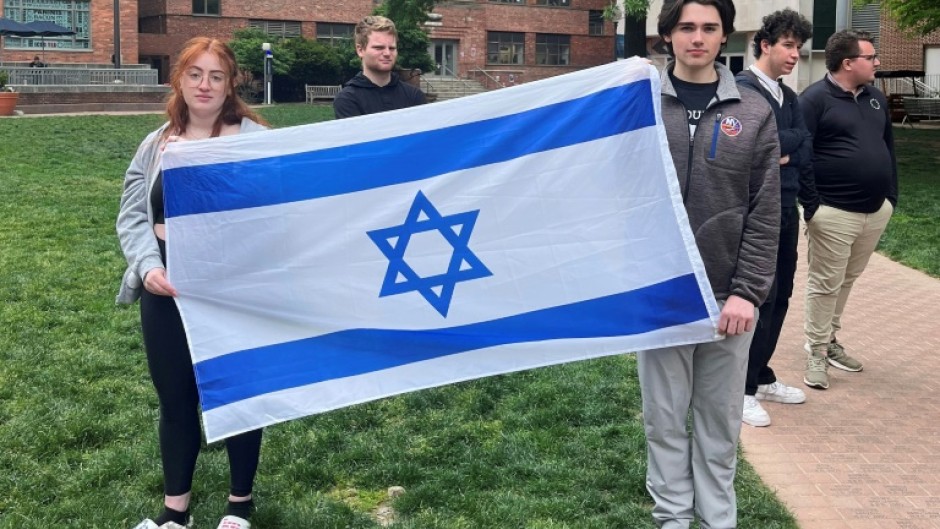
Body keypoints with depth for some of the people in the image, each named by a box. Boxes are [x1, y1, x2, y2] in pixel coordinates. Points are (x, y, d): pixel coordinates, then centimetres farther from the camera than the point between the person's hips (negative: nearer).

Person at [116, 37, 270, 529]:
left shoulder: (253, 139, -3)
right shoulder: (156, 145, 8)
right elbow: (132, 215, 6)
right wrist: (148, 266, -12)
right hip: (167, 291, 4)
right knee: (175, 398, 13)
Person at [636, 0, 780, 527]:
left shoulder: (753, 112, 2)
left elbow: (765, 212, -1)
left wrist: (748, 290, -8)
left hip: (729, 293, 1)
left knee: (721, 416, 11)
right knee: (665, 414, 8)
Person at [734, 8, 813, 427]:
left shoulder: (788, 97, 16)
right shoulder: (742, 89, -11)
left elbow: (803, 143, 8)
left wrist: (784, 155, -8)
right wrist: (787, 147, -8)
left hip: (786, 209, 9)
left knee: (780, 297, 13)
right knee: (759, 298, -5)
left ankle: (761, 378, 26)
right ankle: (742, 389, 6)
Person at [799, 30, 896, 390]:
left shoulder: (875, 97, 12)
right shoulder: (815, 99, -11)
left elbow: (889, 146, 19)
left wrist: (891, 196, 14)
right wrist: (811, 206, -17)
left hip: (876, 211, 7)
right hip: (834, 213, -7)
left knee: (847, 280, 16)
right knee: (825, 285, 1)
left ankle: (829, 339, 29)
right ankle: (817, 352, 11)